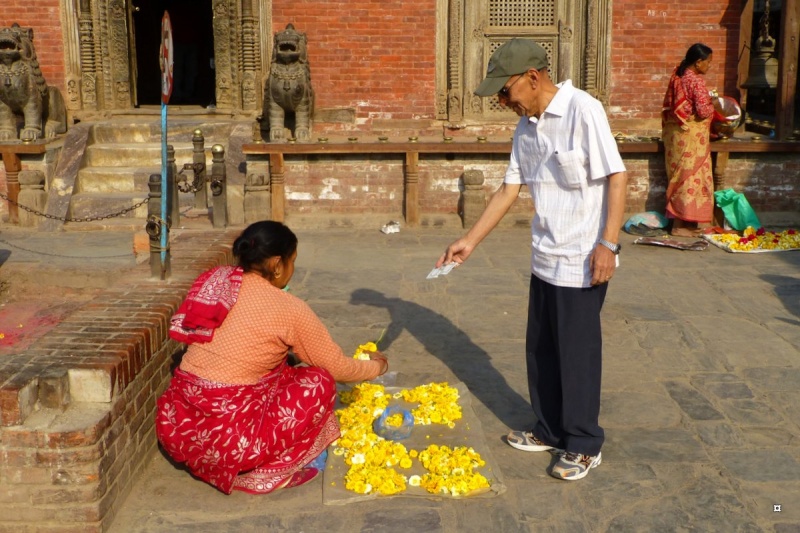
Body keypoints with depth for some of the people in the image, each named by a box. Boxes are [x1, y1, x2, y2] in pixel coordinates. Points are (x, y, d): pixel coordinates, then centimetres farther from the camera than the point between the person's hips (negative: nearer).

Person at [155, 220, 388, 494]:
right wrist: (376, 366, 20)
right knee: (320, 382, 6)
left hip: (178, 427, 7)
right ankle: (272, 468, 8)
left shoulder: (217, 281, 5)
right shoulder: (287, 308, -10)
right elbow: (337, 367, 2)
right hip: (228, 439, -7)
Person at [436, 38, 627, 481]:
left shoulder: (583, 111, -16)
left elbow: (616, 178, -17)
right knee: (541, 348, 16)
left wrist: (608, 244, -22)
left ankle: (584, 445, 19)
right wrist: (470, 240, 11)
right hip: (545, 258, 8)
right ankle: (550, 430, 33)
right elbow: (509, 189, 12)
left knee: (577, 353, 3)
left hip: (582, 261, -8)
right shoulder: (526, 128, 8)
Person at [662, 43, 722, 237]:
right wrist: (713, 104, -2)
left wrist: (706, 99, 16)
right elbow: (703, 111, -22)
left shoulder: (678, 75, 8)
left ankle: (683, 221, 19)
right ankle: (680, 225, 1)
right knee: (689, 177, -2)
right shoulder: (696, 81, -18)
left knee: (681, 175, 13)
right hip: (690, 135, -9)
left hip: (676, 132, 9)